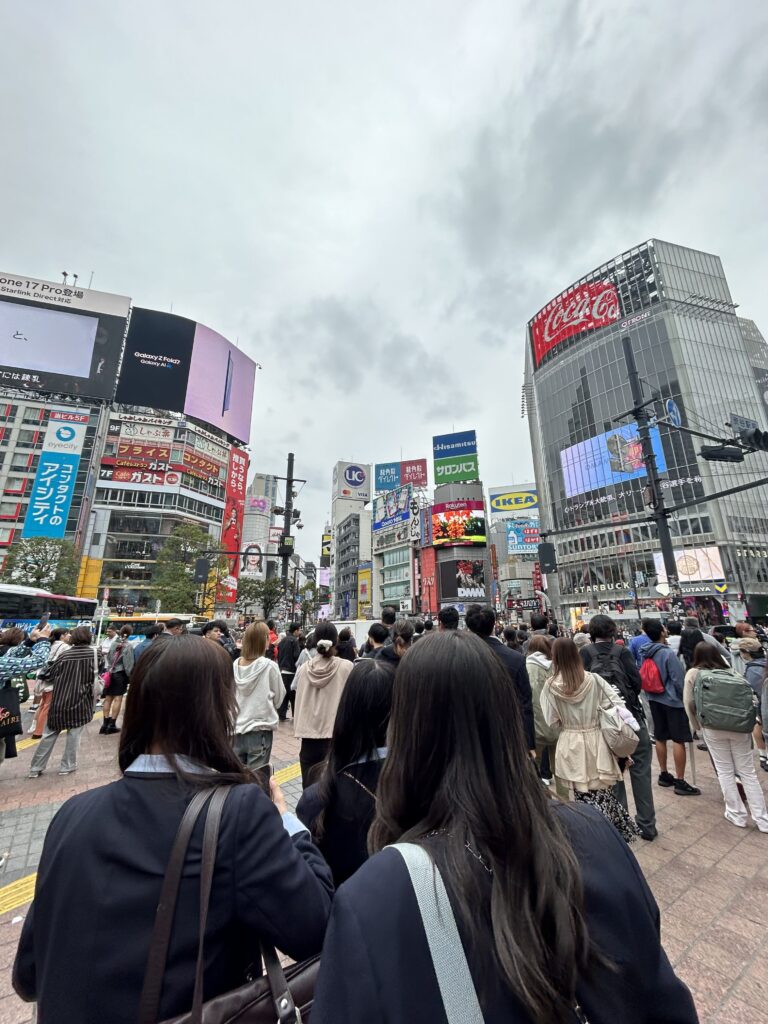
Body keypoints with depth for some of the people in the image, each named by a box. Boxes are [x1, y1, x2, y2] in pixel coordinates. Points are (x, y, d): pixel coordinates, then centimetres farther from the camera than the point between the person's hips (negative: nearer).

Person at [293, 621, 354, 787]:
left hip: (309, 735, 3)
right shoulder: (346, 667, -10)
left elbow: (299, 700, 3)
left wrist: (299, 729, 14)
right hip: (336, 735, -2)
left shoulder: (304, 669, -3)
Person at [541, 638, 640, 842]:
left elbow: (552, 721, -4)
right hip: (596, 742, 1)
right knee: (603, 794, 12)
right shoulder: (594, 679, -11)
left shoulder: (551, 685, -12)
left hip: (571, 746, -1)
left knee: (583, 797, 13)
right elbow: (618, 706, -8)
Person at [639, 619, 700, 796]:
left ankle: (664, 774, 28)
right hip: (672, 700, -7)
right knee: (678, 740, 2)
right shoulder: (667, 653, -19)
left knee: (660, 738, 16)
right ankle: (680, 782, 9)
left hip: (654, 699, 7)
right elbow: (678, 679, -15)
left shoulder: (644, 653, 1)